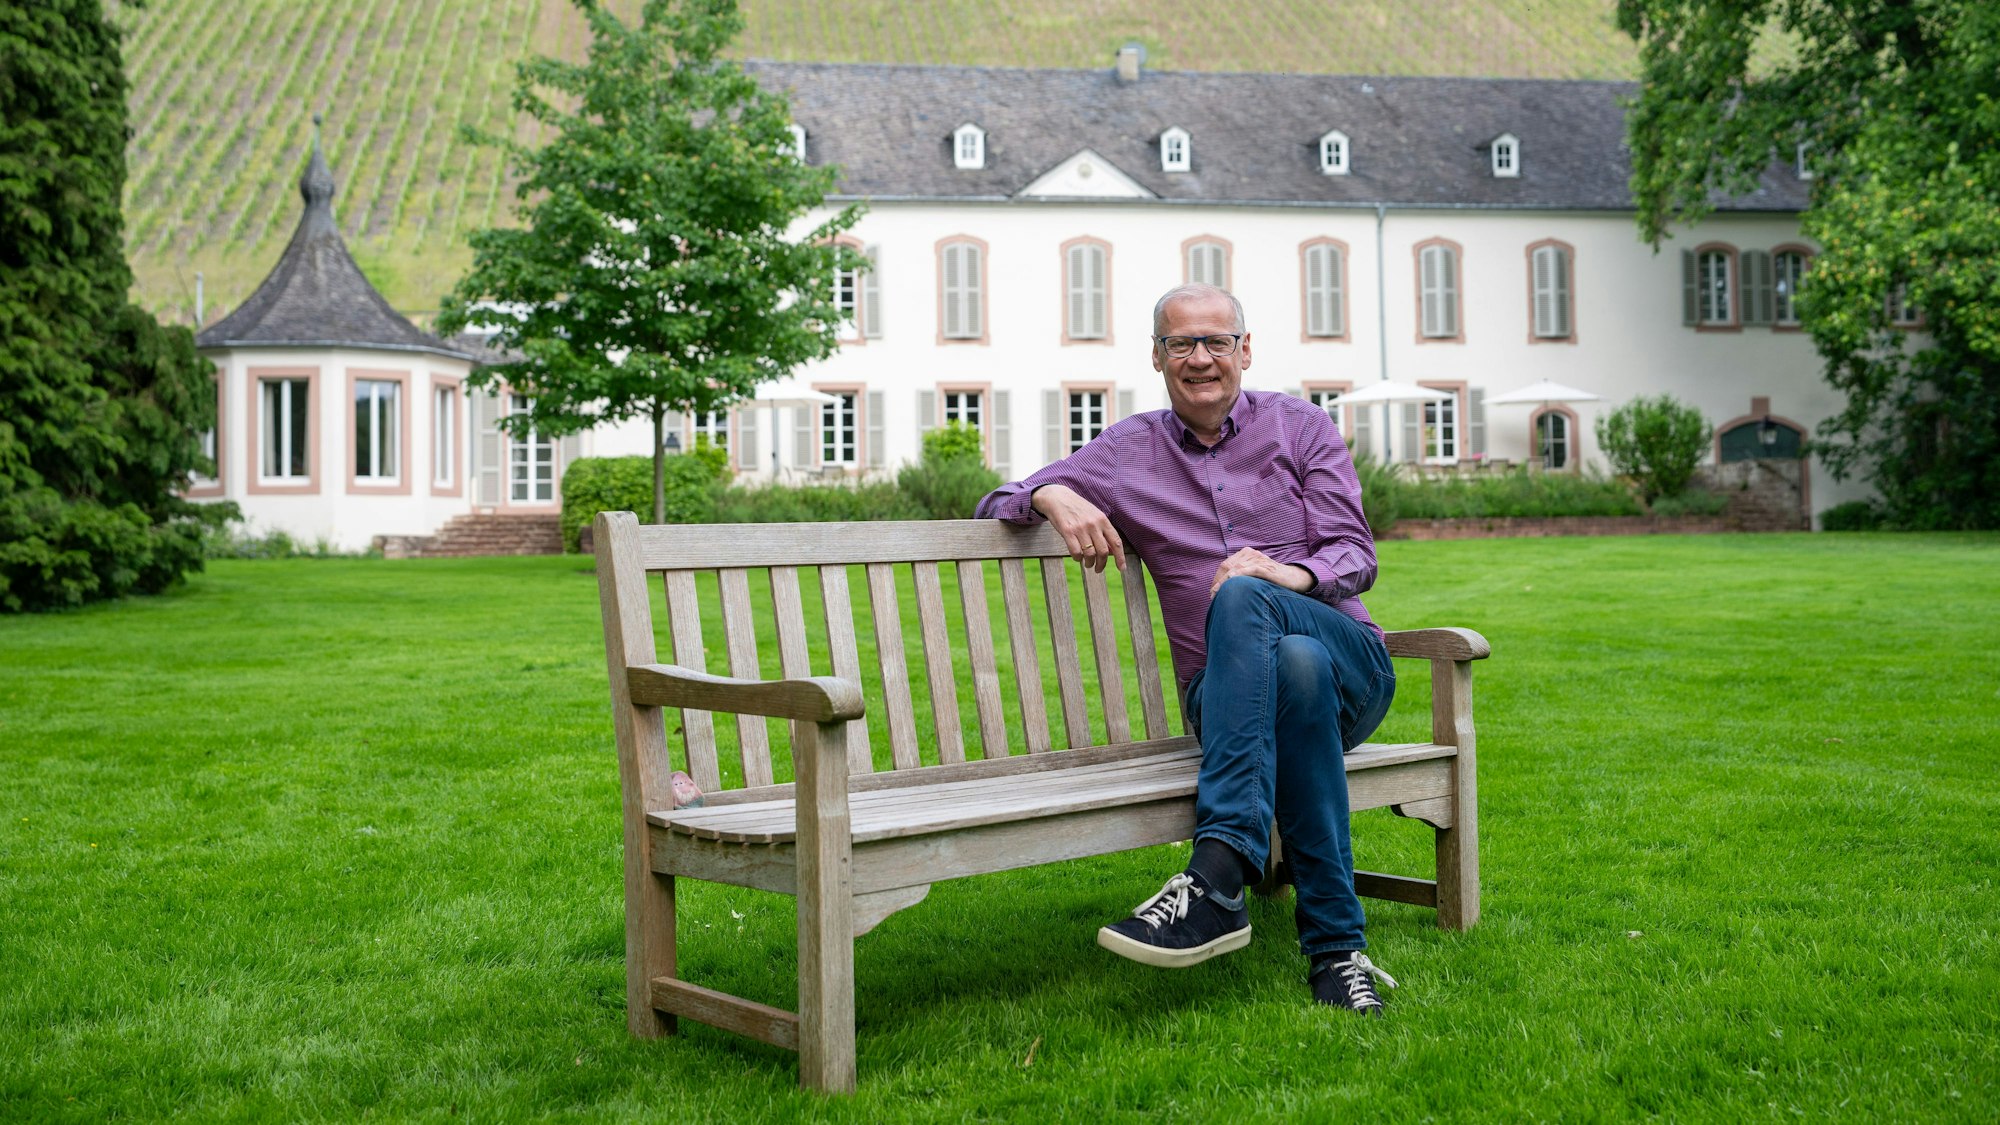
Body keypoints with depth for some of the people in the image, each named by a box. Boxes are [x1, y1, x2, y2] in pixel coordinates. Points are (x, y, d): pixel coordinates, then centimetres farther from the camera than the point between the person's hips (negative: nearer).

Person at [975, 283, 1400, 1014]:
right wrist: (1052, 496, -9)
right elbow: (996, 507, 15)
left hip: (1351, 663, -1)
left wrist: (1289, 575, -23)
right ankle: (1337, 950, -38)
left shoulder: (1300, 426, 11)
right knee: (1298, 669, -37)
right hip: (1225, 696, 1)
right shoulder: (1129, 451, 14)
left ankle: (1217, 879, -49)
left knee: (1242, 596, -35)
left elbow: (1355, 557, 1)